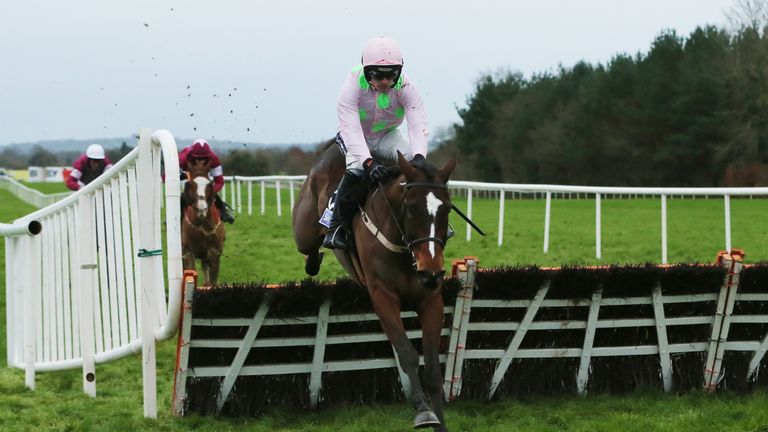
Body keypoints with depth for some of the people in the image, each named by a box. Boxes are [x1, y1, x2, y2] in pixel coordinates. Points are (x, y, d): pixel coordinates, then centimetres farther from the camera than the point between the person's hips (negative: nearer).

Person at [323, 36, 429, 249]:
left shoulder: (405, 87, -23)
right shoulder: (353, 85, -30)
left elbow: (418, 125, -34)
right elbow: (351, 128, -39)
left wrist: (419, 156, -54)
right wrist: (368, 162, -54)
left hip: (387, 136, 3)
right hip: (356, 138, -3)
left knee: (413, 162, -22)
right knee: (357, 168, -32)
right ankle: (336, 226, -21)